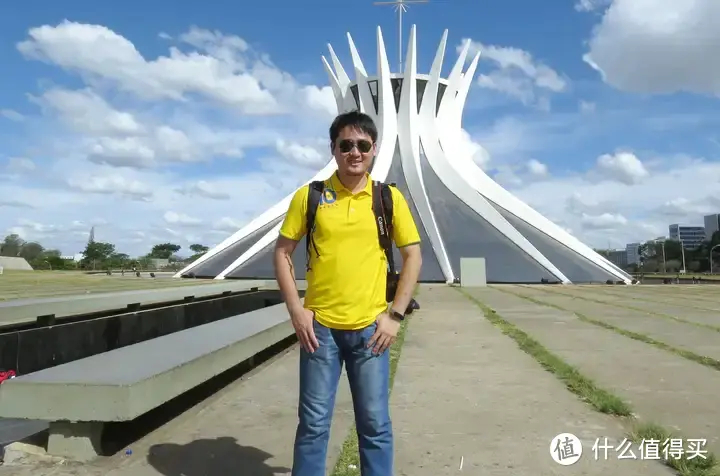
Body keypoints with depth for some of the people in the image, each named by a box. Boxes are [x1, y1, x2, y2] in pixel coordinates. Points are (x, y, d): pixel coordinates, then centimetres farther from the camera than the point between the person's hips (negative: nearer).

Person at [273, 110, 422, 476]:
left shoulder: (390, 198, 0)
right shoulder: (309, 196, -1)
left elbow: (413, 256, 4)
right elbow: (283, 251, 4)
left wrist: (395, 314, -3)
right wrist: (296, 310, -4)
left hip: (370, 327, 1)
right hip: (319, 326, 0)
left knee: (375, 423, 10)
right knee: (313, 422, 10)